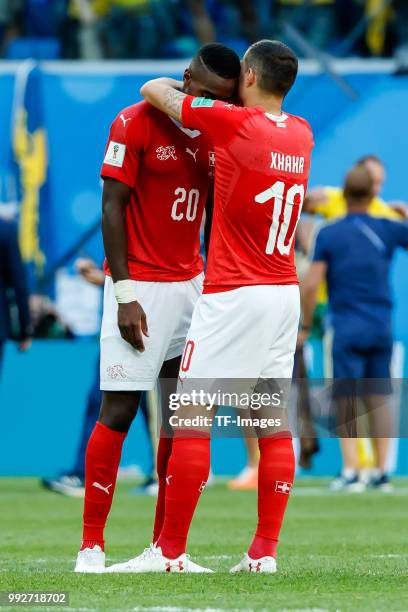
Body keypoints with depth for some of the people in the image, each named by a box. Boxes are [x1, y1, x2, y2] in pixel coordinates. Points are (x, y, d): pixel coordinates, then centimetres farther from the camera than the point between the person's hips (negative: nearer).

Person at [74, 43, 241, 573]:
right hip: (140, 286, -6)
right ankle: (91, 544, -2)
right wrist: (124, 294, -14)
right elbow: (112, 209, -10)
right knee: (119, 410, -7)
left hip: (192, 285, 6)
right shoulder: (136, 123, -9)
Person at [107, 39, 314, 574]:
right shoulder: (302, 136, 7)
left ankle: (170, 551, -3)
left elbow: (154, 90, -2)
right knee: (274, 423, 6)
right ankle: (264, 552, 6)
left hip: (232, 297, -7)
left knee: (192, 418, -3)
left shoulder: (233, 122, -12)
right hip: (286, 293, 7)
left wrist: (183, 87, 19)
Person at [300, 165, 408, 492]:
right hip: (381, 328, 2)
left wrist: (306, 325, 5)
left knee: (346, 402, 0)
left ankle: (351, 471, -8)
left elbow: (311, 284, -7)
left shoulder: (328, 234, -2)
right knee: (379, 399, 8)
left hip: (347, 330, -2)